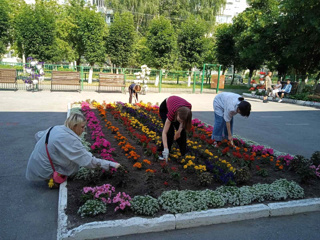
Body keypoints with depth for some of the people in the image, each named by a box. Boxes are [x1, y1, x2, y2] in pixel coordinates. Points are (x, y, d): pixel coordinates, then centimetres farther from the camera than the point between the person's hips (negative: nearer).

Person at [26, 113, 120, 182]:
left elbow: (38, 135, 16)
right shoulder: (70, 140, -28)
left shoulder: (56, 128, -2)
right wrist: (111, 164, -24)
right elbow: (89, 161, -28)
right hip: (43, 173, -8)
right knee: (76, 163, -7)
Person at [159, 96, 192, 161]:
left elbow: (183, 119, -11)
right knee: (170, 131, -17)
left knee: (182, 131, -3)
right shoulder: (172, 112, -44)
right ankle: (165, 154, -4)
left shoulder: (188, 107, -36)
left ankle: (183, 153, 14)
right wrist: (166, 149, -46)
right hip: (165, 108, -4)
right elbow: (164, 132, -40)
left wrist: (179, 130, -20)